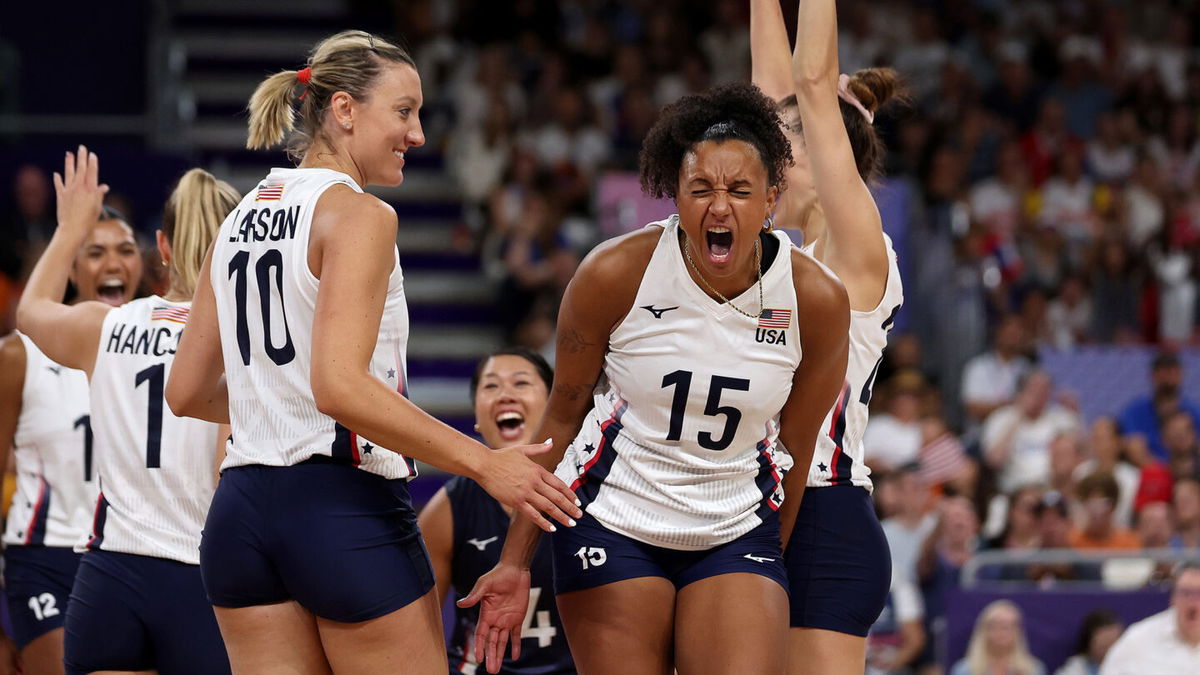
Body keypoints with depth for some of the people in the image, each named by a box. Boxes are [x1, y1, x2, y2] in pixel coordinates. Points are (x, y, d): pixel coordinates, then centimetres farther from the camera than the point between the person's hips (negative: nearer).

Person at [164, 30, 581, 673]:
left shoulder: (238, 221, 14)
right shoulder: (358, 215, -9)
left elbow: (187, 392, 17)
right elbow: (339, 386, -21)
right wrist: (483, 463, -19)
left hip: (240, 506, 8)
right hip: (343, 505, -7)